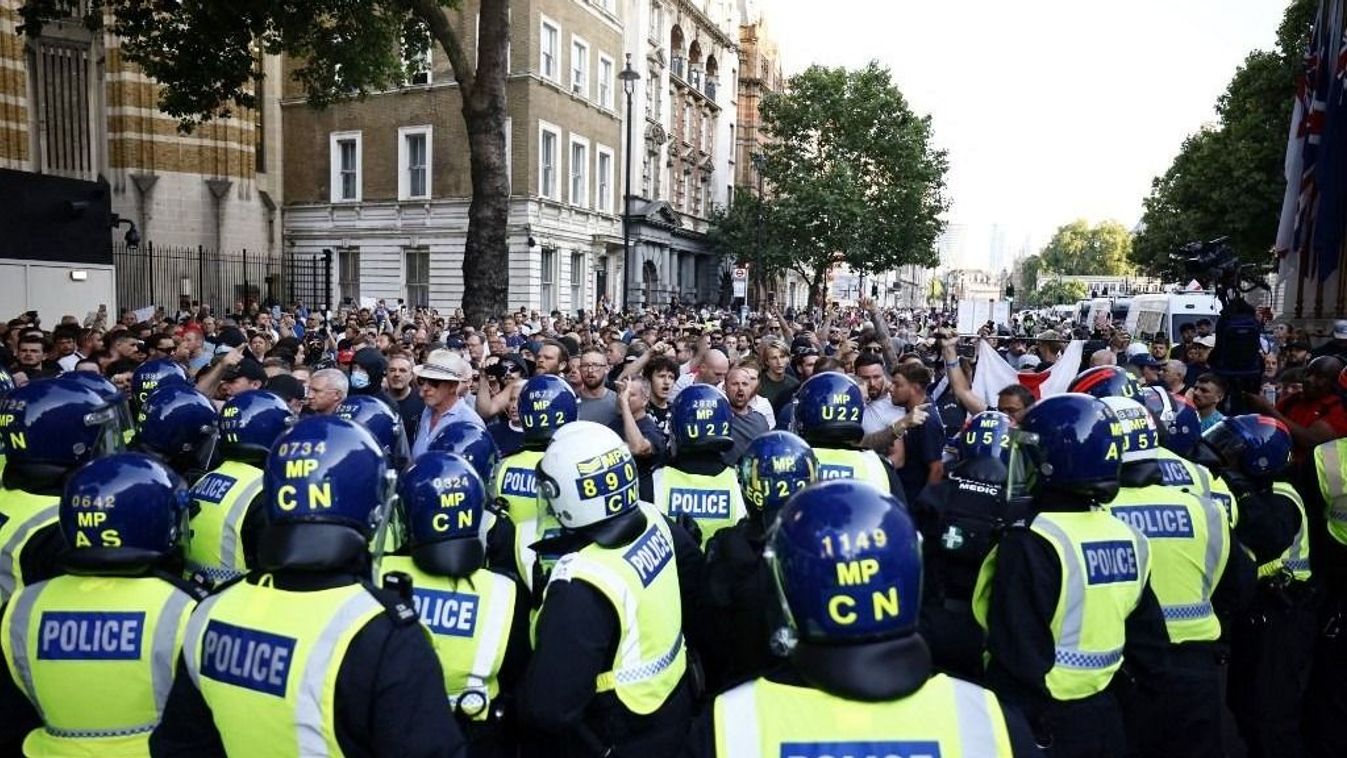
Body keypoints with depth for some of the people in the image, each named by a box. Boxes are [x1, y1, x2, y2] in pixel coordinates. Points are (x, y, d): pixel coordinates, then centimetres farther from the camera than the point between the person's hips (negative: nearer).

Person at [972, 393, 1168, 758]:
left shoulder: (1030, 545, -23)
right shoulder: (1129, 538, 1)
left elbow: (1018, 655, -24)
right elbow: (1148, 639, 9)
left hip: (1042, 719, -7)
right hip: (1103, 714, 7)